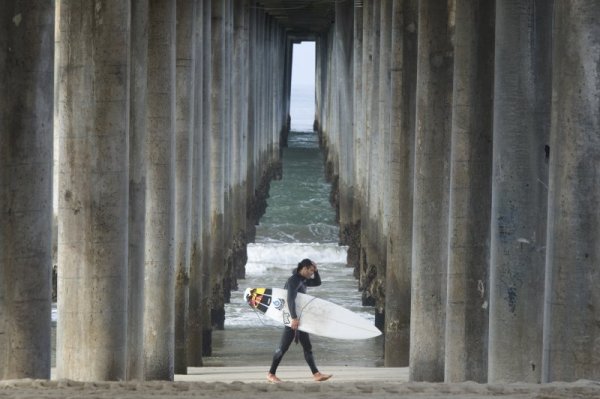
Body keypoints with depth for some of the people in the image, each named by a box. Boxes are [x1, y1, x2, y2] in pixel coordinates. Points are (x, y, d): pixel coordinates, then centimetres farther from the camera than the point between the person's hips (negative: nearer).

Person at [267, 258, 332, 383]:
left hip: (300, 318, 10)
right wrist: (294, 318, -33)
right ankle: (271, 374, 5)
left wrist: (316, 271, 6)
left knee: (307, 347, 7)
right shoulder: (294, 281, -17)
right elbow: (290, 299, -27)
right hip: (293, 318, -10)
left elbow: (317, 282, 25)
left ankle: (316, 374, 8)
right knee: (283, 347, -4)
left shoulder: (303, 280, 12)